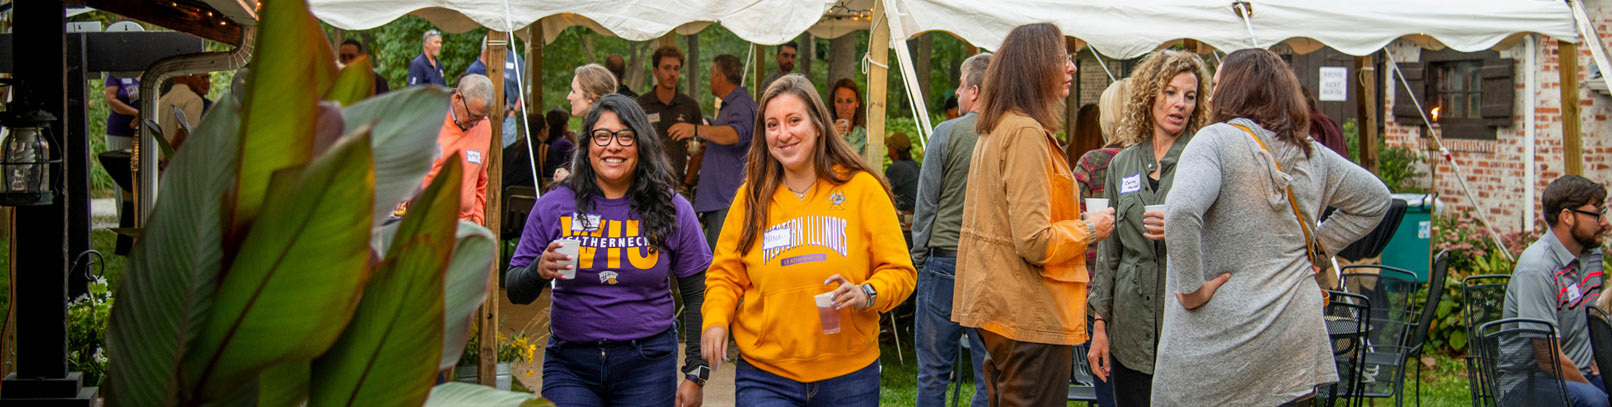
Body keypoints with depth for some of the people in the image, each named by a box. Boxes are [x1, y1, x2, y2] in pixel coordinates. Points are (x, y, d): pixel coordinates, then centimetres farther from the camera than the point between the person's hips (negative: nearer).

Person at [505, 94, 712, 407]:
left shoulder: (671, 210, 0)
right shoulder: (554, 206, 1)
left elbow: (698, 295, 5)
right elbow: (516, 292, 4)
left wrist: (696, 374, 2)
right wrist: (539, 271, -19)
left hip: (647, 367, 0)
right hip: (569, 366, 0)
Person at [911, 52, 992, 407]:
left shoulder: (948, 133, -6)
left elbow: (926, 204, -4)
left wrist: (918, 259, 6)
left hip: (945, 260, -2)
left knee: (933, 372, 6)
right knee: (989, 375, 7)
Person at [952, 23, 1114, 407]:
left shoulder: (995, 130, 13)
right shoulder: (1027, 132, -18)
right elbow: (1034, 242, -24)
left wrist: (1074, 225, 20)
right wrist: (1089, 230, -8)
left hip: (1000, 309, 10)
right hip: (1032, 316, -10)